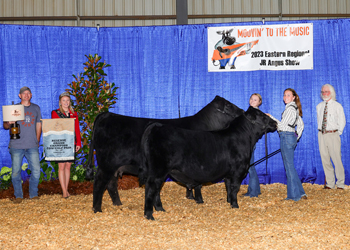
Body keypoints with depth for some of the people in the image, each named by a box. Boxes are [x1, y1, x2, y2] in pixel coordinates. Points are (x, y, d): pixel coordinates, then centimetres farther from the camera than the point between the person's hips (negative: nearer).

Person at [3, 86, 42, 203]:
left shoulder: (36, 108, 13)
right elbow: (5, 125, 6)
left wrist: (37, 140, 10)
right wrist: (9, 123, -18)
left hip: (32, 146, 2)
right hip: (17, 145, -2)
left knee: (36, 170, -2)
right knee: (16, 171, -1)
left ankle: (33, 194, 14)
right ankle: (18, 196, 11)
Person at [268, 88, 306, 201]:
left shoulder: (290, 108, -13)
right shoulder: (295, 108, 17)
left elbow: (281, 125, -14)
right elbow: (301, 125, 22)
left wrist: (270, 117, -6)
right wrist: (297, 137, 20)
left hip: (286, 136, -10)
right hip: (292, 136, 10)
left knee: (289, 166, -5)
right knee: (289, 166, 13)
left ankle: (295, 195, -3)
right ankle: (300, 193, 14)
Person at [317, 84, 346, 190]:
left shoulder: (337, 106, 0)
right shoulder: (319, 106, 12)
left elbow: (342, 121, 3)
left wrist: (338, 132, -1)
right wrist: (321, 130, 11)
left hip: (333, 134, -4)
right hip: (322, 134, 4)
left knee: (337, 159, -7)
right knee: (325, 160, 5)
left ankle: (340, 184, 3)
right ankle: (330, 183, 13)